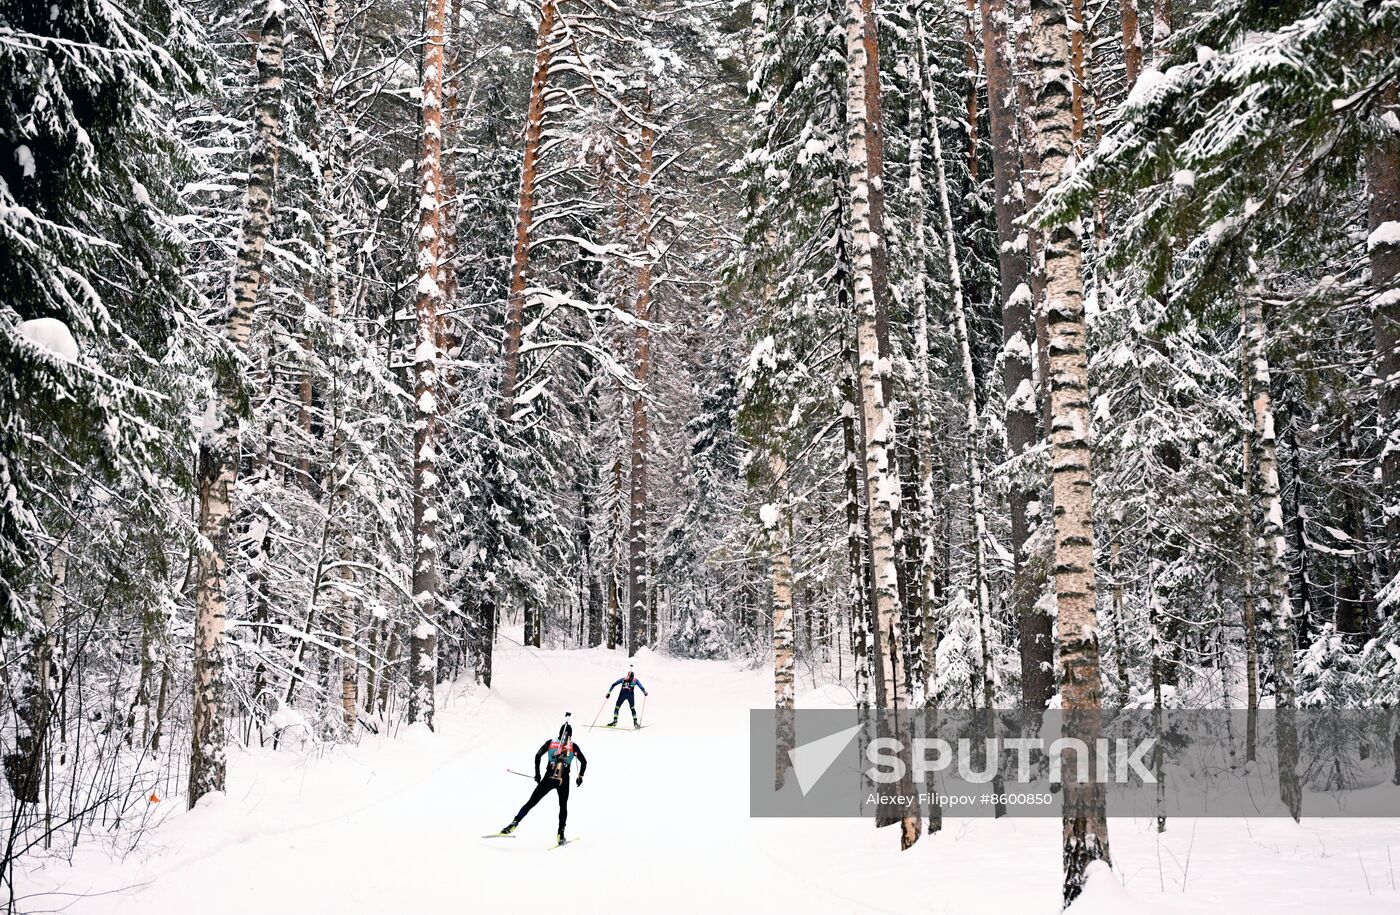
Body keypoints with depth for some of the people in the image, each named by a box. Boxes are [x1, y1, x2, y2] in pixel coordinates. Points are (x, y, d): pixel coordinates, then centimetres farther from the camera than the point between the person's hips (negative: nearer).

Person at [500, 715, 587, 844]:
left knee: (531, 803, 6)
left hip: (548, 778, 0)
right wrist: (580, 777, 17)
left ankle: (514, 823, -6)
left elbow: (538, 755, -3)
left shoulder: (551, 742, 8)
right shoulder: (573, 746, 7)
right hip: (564, 781, 0)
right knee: (563, 807, 19)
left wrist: (537, 774, 5)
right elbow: (584, 762, 3)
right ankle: (561, 834, 8)